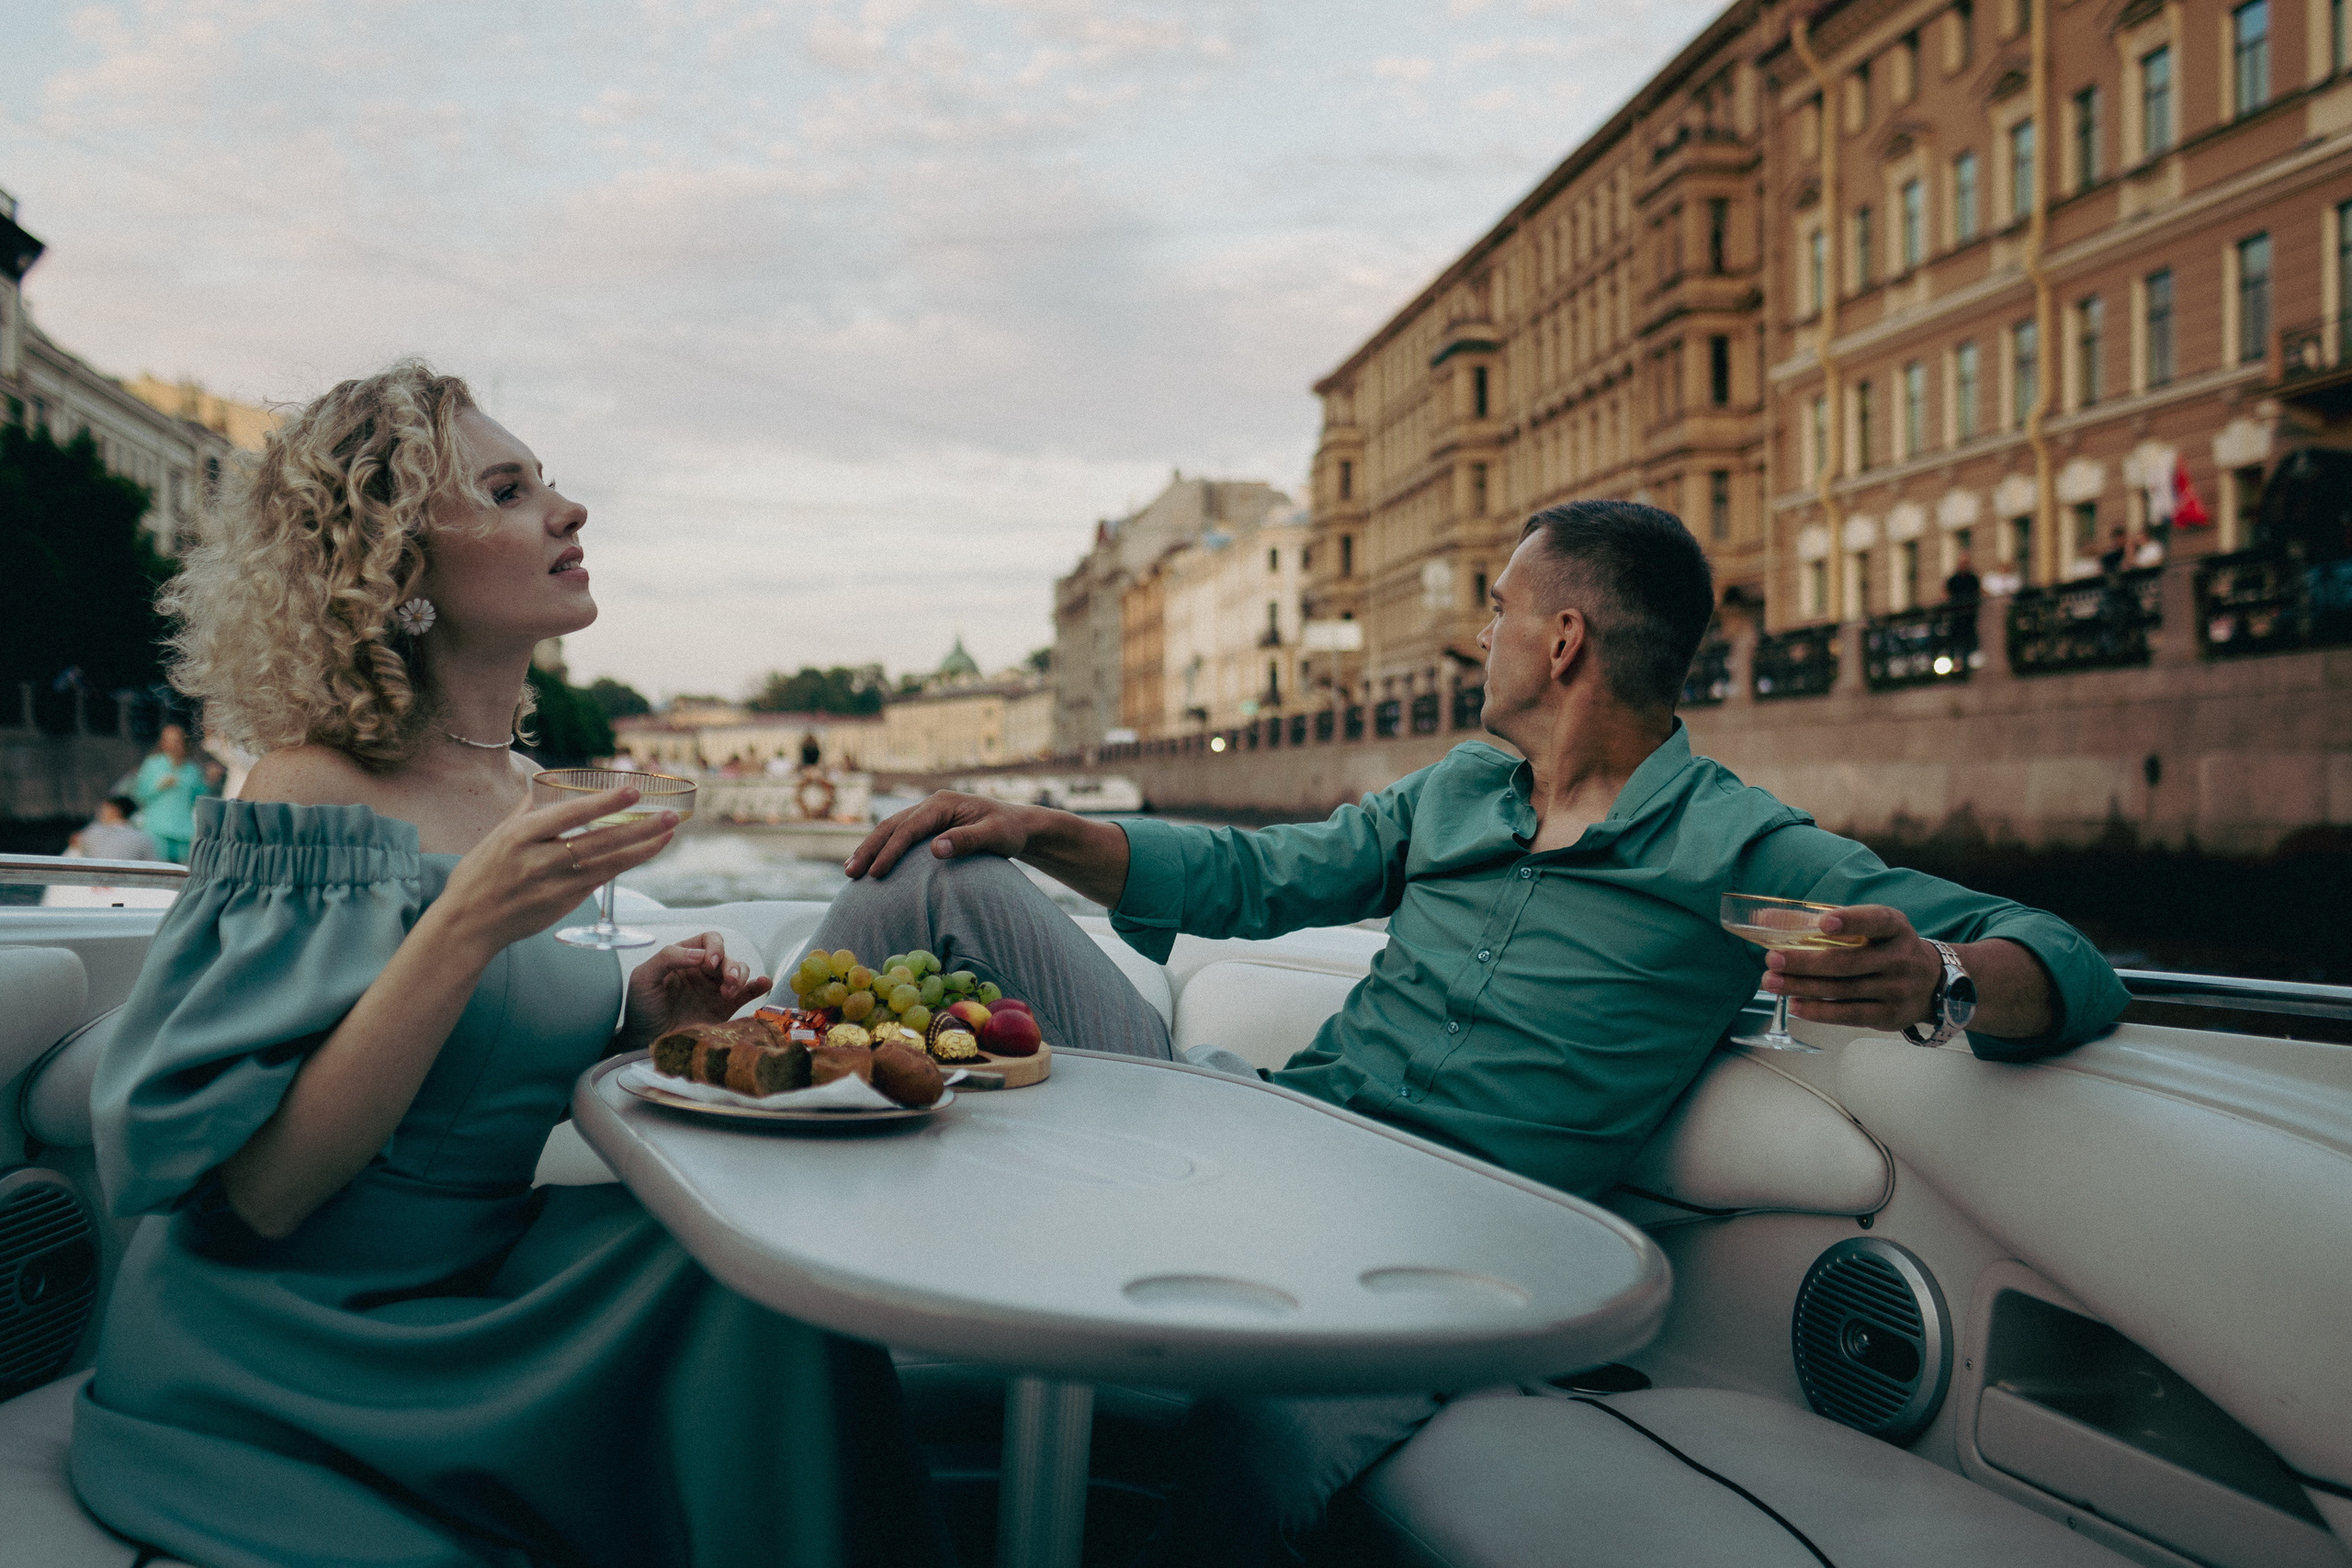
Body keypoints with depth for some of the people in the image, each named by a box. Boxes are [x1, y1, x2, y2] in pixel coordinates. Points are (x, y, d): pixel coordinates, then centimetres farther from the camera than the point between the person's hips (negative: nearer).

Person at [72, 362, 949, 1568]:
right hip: (287, 1357, -6)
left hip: (470, 1278, 7)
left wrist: (631, 1009, -4)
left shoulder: (517, 789, 5)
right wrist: (465, 929, -29)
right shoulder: (313, 798, -17)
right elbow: (250, 1195, -21)